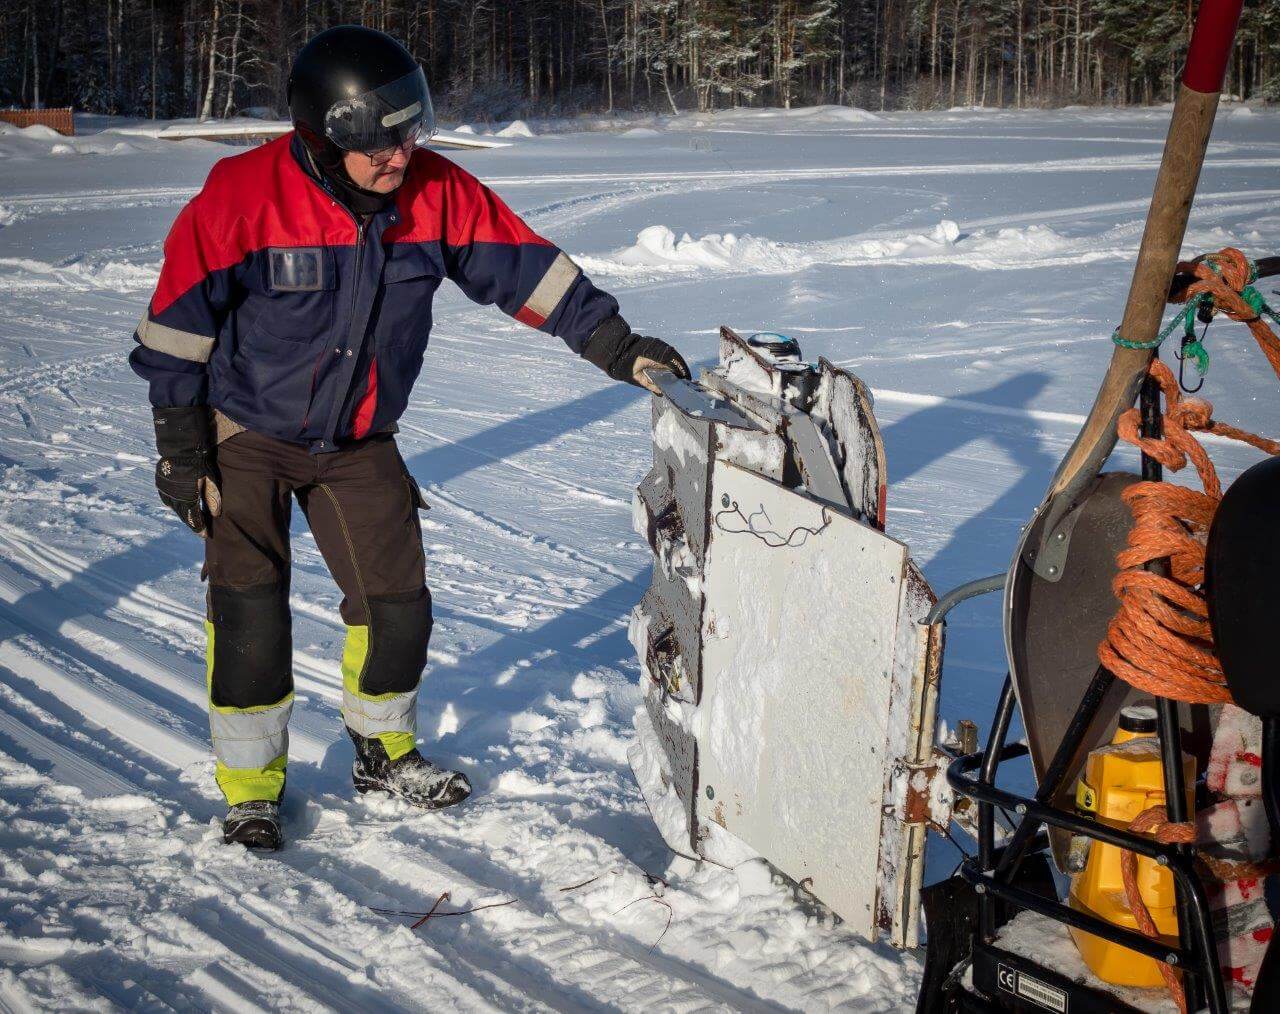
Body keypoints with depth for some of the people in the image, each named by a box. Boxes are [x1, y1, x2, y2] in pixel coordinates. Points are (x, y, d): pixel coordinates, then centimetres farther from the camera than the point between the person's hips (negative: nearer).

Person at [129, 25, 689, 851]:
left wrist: (614, 344, -7)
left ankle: (385, 753, 29)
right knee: (250, 612, -7)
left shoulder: (437, 193, -13)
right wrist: (182, 451, -11)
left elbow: (527, 267, -4)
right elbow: (178, 325, -14)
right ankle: (251, 787, 11)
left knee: (398, 602, 3)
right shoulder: (243, 196, -23)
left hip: (360, 441, 4)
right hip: (246, 435, -3)